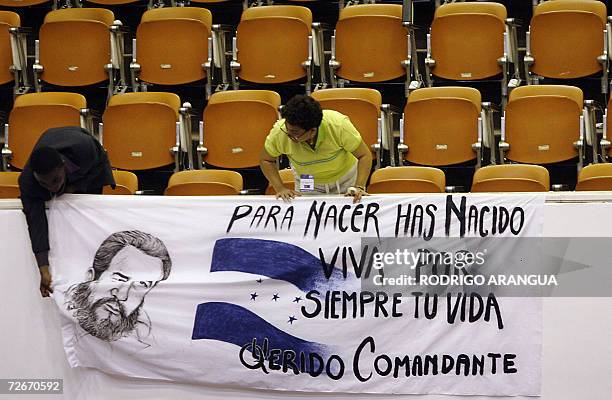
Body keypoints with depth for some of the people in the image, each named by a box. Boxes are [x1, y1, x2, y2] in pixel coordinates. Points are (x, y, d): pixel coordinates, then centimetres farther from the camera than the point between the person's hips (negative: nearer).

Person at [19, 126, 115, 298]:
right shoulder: (27, 181, -42)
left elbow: (98, 165, -21)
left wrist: (75, 187, -32)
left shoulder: (83, 148, -47)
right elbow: (36, 223, -41)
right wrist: (44, 271, -45)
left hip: (89, 169, -1)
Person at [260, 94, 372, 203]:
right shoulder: (279, 132, -32)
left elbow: (364, 155, -22)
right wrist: (280, 188, -21)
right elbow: (266, 160, -11)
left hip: (345, 176, -1)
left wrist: (359, 187, -32)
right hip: (306, 183, 1)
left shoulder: (339, 125, -36)